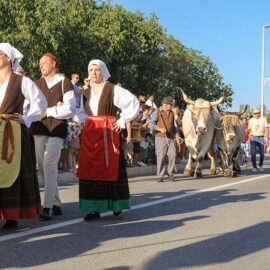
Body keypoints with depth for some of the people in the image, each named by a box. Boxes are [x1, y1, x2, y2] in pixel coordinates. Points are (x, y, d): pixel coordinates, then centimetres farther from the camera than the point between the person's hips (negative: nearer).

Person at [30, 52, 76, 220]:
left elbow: (70, 109, -6)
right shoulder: (37, 84, 15)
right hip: (38, 129, 5)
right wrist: (54, 109, -5)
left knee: (49, 165, -15)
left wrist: (48, 111, -3)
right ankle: (56, 204, 16)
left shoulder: (64, 83, 3)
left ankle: (48, 207, -15)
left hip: (57, 129, -5)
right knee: (42, 167, 6)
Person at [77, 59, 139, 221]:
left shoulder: (113, 89, -2)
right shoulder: (86, 92, 14)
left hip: (108, 133, -4)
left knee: (110, 167, -1)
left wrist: (122, 121, -6)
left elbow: (134, 103, -4)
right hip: (90, 133, 5)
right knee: (90, 169, -1)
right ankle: (94, 208, 1)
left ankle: (117, 204, 13)